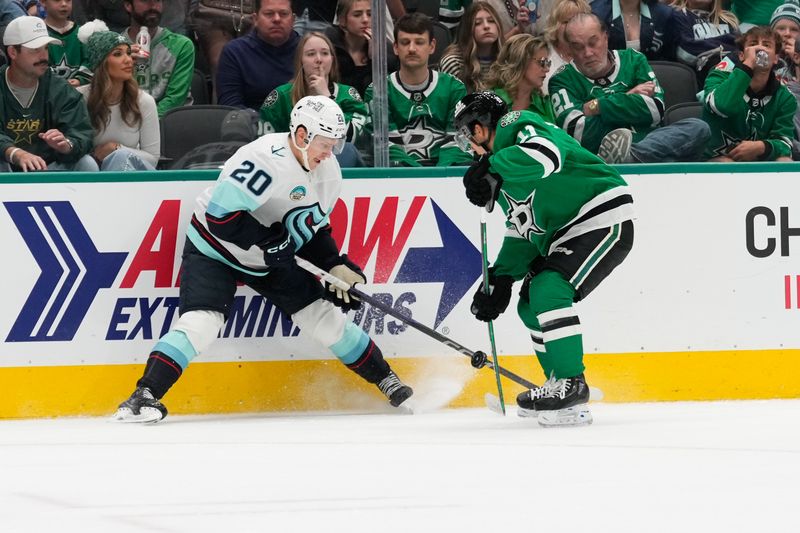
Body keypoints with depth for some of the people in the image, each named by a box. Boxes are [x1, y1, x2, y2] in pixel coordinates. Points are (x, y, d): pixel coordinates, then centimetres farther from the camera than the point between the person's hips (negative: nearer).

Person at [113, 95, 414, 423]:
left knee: (325, 318, 4)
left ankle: (386, 380, 19)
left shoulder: (329, 173, -3)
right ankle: (144, 397, -22)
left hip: (272, 260, 7)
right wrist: (267, 241, -35)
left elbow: (314, 228, 10)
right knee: (201, 322, -24)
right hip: (214, 249, -7)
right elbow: (220, 215, -34)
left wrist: (336, 267, -3)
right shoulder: (267, 159, -31)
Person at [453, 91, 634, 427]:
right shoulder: (504, 174, 19)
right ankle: (561, 388, 21)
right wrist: (502, 278, 9)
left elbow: (547, 154, -35)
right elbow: (520, 229, 21)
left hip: (603, 218, -11)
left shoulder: (515, 126, -12)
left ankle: (571, 384, -19)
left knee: (548, 292, -23)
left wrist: (490, 167, -26)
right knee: (531, 305, 13)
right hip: (564, 234, 11)